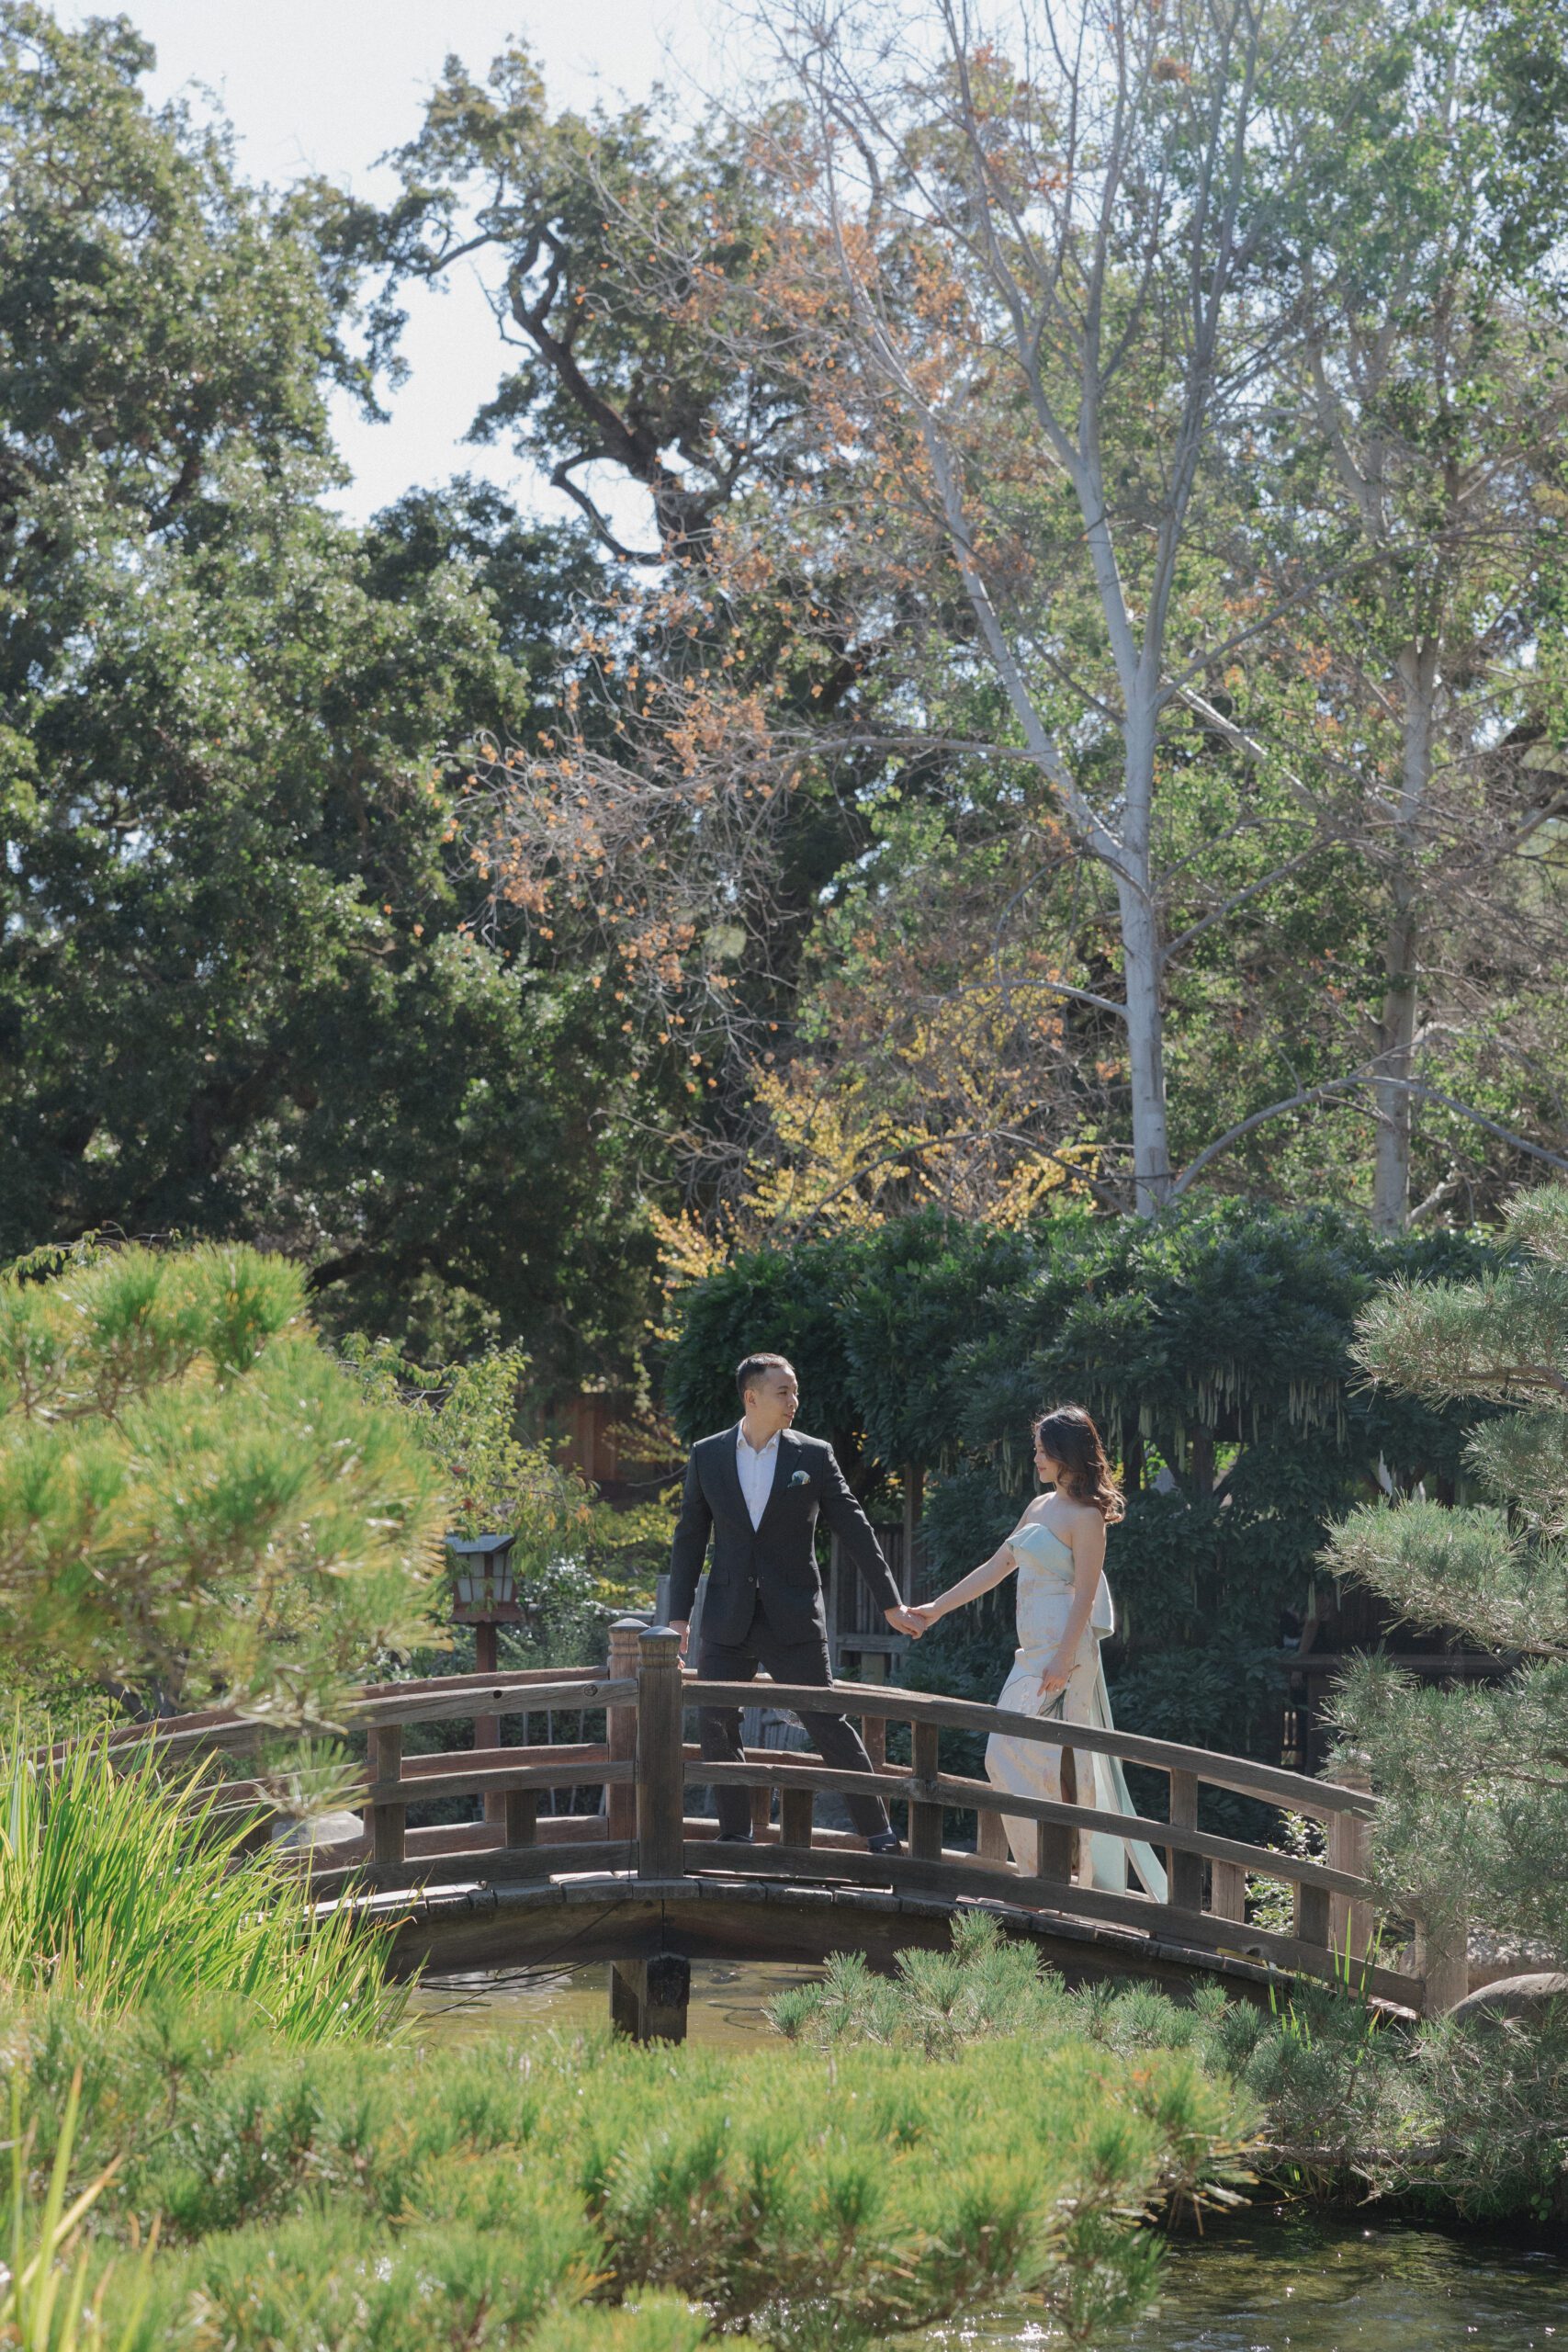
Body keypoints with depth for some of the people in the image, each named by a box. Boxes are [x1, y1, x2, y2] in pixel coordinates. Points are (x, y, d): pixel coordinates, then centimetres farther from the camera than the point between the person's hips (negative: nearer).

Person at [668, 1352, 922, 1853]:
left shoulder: (813, 1456, 0)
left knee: (830, 1725, -3)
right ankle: (736, 1837, 15)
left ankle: (878, 1835, 5)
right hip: (728, 1622, 2)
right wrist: (679, 1615, 3)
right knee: (715, 1728, 2)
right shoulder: (707, 1455, 4)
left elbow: (854, 1530, 3)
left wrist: (891, 1603, 2)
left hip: (793, 1620, -2)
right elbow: (689, 1538, 8)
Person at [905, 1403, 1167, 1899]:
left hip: (1062, 1648, -9)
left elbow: (1085, 1594, -15)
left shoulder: (1086, 1516, -10)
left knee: (1013, 1752, -11)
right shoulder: (1041, 1506, 16)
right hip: (1035, 1648, 9)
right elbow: (996, 1567, 21)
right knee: (1068, 1765, 9)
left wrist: (1063, 1660, -21)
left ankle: (1044, 1870, -5)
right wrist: (937, 1608, 20)